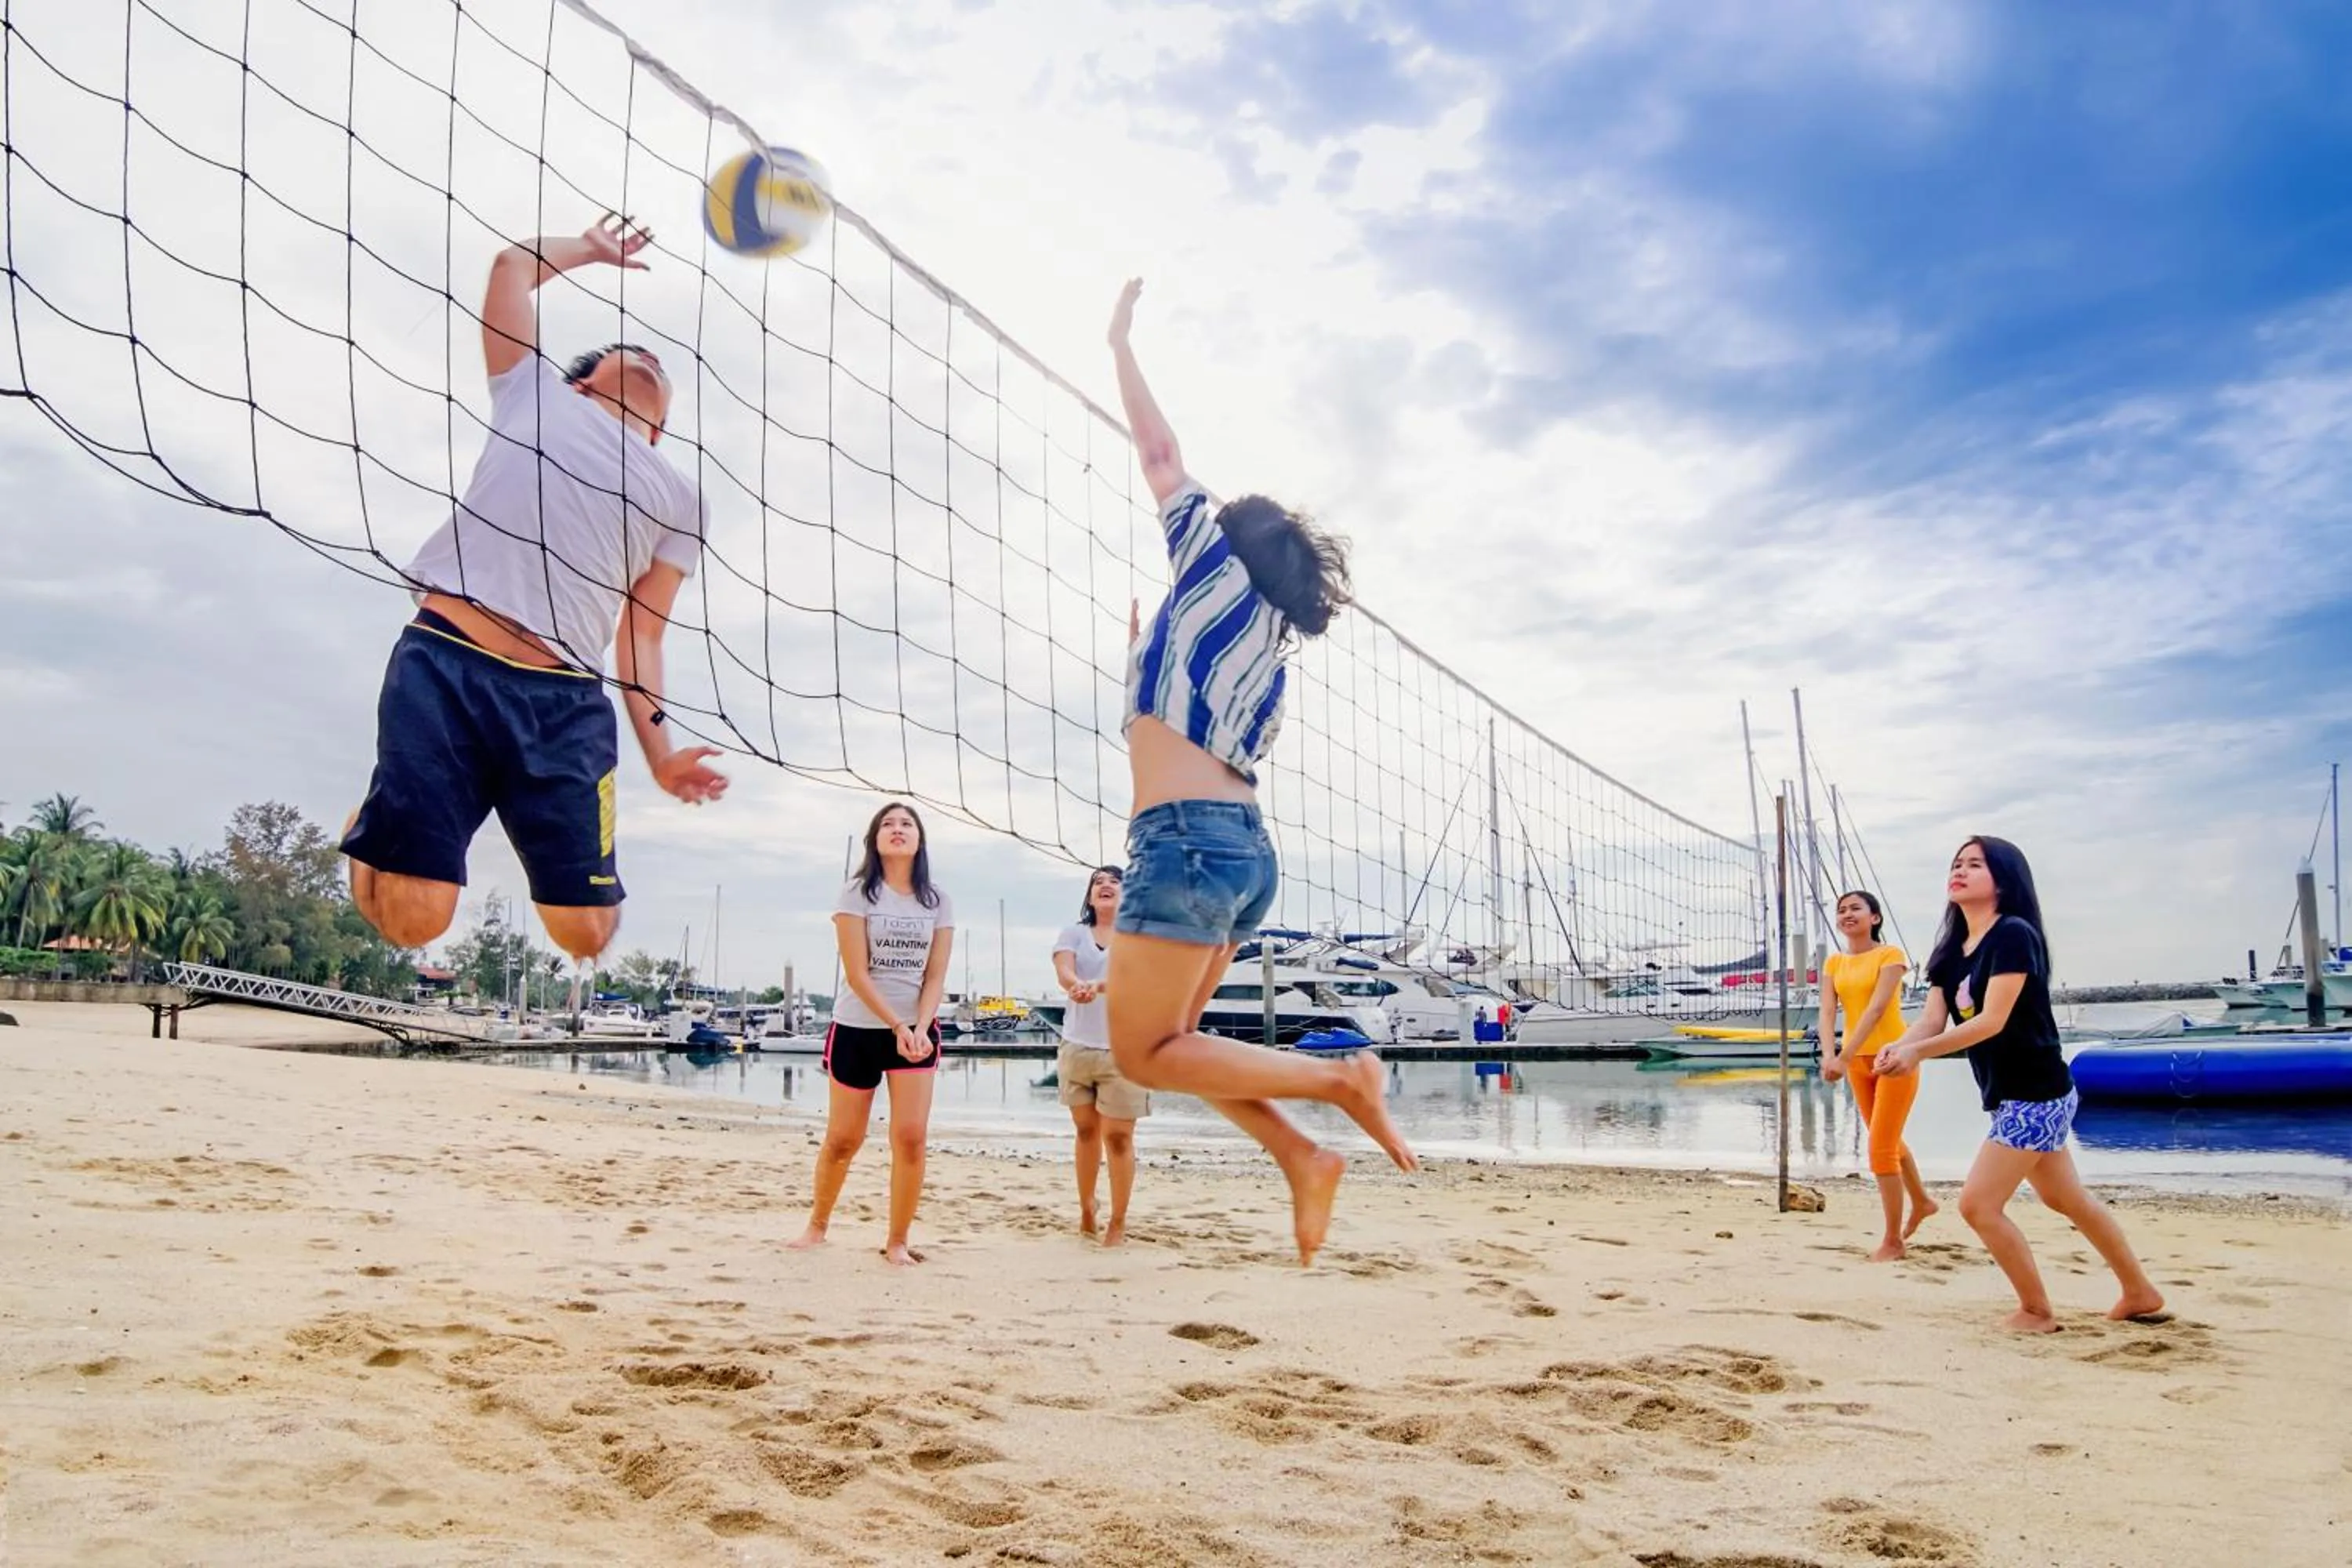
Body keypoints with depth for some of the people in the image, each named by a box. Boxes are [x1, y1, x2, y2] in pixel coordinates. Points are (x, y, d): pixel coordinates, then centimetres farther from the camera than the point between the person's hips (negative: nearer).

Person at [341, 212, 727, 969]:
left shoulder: (680, 498, 24)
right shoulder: (538, 393, 22)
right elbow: (514, 264, 26)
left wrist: (658, 749, 8)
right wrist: (594, 248, 42)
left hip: (566, 700, 2)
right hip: (445, 661, -2)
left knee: (585, 935, -5)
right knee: (412, 920, -10)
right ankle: (373, 826, 25)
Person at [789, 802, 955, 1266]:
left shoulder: (938, 901, 3)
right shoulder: (857, 894, -5)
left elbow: (936, 976, 0)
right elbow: (857, 974, -11)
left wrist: (920, 1029, -16)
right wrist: (897, 1027, -17)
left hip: (917, 1029, 1)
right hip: (857, 1028, -1)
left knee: (912, 1137, -10)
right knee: (842, 1140, 7)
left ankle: (898, 1240, 3)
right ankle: (817, 1226, 28)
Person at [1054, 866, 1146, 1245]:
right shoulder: (1072, 934, 8)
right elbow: (1063, 972, -12)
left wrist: (1097, 986, -39)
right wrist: (1077, 986, -37)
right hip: (1077, 1046, 3)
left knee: (1118, 1136, -3)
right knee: (1086, 1131, 14)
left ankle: (1118, 1224, 8)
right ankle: (1086, 1213, 29)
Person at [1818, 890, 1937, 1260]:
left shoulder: (1890, 954, -11)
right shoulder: (1834, 963, 5)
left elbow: (1876, 1009, -22)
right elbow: (1828, 1012, -6)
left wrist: (1844, 1057, -31)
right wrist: (1829, 1055, -25)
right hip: (1859, 1062, 6)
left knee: (1881, 1149, -8)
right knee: (1887, 1142, 21)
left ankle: (1893, 1240, 4)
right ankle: (1921, 1202, 45)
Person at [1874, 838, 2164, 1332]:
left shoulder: (2014, 934, -18)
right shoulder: (1952, 950, 7)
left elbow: (1992, 1021, -25)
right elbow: (1931, 1020, -2)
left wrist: (1918, 1052, -31)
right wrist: (1897, 1048, -23)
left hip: (2034, 1095, -9)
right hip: (2014, 1096, 9)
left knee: (1978, 1203, -8)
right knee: (2068, 1199, 22)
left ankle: (2037, 1311, 9)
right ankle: (2140, 1292, 38)